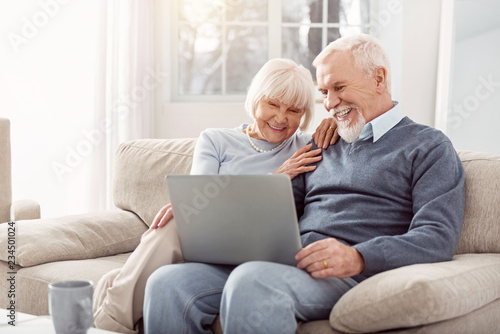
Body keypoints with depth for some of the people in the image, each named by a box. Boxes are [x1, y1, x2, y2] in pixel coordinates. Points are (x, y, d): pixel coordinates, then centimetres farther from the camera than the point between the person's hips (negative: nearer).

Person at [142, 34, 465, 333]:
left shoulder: (428, 147, 8)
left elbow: (438, 239, -6)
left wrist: (358, 258, -23)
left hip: (347, 277, -6)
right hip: (285, 263, 6)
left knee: (252, 281, -38)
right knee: (167, 282, -20)